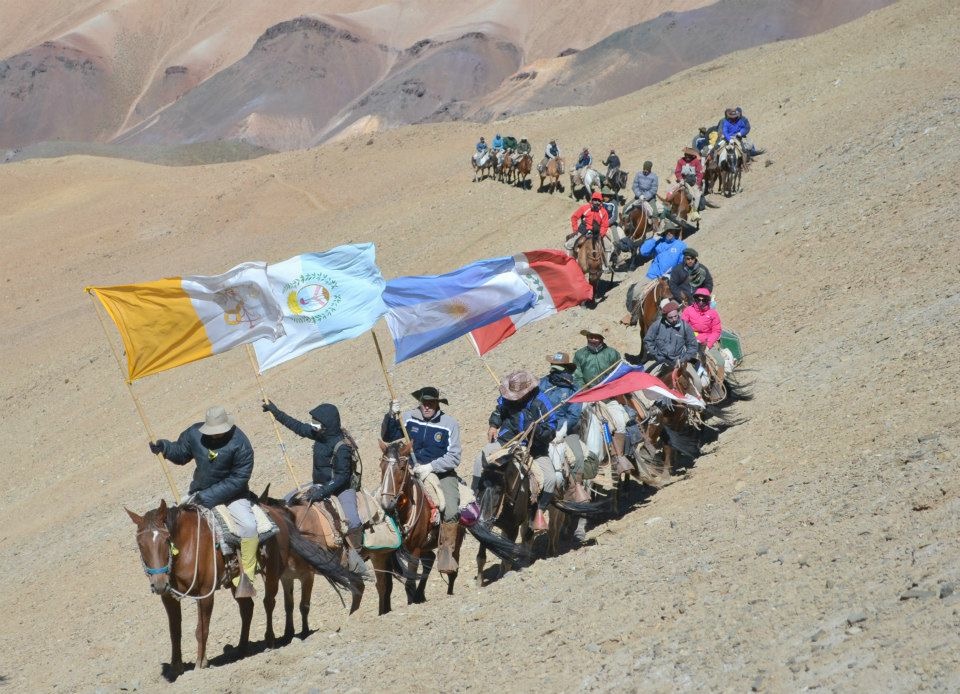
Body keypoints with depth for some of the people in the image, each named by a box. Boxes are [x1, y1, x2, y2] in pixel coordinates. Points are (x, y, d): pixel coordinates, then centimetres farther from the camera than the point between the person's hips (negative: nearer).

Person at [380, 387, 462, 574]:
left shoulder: (449, 424, -4)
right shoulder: (408, 418, 2)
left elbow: (454, 457, -6)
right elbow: (388, 438, -1)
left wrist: (430, 467, -18)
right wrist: (391, 417, -17)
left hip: (441, 473, -1)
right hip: (413, 472, 2)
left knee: (451, 510, -25)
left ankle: (446, 552, -8)